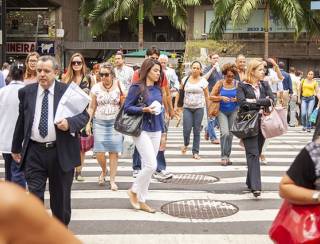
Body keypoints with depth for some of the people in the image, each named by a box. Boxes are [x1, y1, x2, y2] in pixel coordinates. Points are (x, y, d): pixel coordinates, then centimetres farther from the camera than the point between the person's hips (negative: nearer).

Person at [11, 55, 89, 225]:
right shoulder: (26, 92, 5)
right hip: (34, 152, 1)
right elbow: (21, 121, 13)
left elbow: (84, 115, -3)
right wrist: (16, 147, 18)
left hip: (61, 152, -1)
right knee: (34, 195, -1)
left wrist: (69, 123, -23)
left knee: (60, 196, 13)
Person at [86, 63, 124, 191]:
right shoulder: (96, 88, 1)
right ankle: (104, 171, 26)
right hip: (99, 122, 1)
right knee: (99, 152, -5)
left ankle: (112, 180, 10)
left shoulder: (119, 86, -2)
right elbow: (92, 107, 7)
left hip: (115, 122, -1)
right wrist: (88, 123, 0)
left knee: (114, 152, -2)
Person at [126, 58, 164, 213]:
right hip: (141, 130, -6)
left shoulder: (157, 88, 11)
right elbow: (127, 108, -9)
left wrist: (162, 131, 16)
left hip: (155, 131, 7)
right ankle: (134, 190, 9)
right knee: (151, 165, -13)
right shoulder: (137, 87, -7)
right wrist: (145, 109, -22)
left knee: (148, 166, 8)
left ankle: (141, 200, 16)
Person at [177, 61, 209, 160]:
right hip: (187, 107, 1)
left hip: (199, 108, 0)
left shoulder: (203, 81, 2)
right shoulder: (185, 80, 4)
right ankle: (186, 144, 25)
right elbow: (179, 93, 8)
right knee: (187, 129, -7)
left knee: (197, 130, 2)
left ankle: (195, 152, 11)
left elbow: (207, 96, 5)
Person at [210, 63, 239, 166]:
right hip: (222, 111, -2)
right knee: (225, 133, -16)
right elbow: (211, 96, -5)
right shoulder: (220, 83, -5)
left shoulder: (237, 84, -1)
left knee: (230, 134, 8)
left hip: (233, 111, 2)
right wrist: (221, 97, -20)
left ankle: (227, 156, 20)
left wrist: (237, 99, -15)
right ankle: (223, 156, -6)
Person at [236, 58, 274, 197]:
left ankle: (250, 182, 23)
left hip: (262, 122, 5)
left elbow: (271, 100, 1)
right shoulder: (242, 85, 1)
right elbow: (242, 103, -12)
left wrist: (254, 102, -11)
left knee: (257, 153, 10)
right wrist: (262, 103, -9)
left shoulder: (265, 85, 14)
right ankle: (255, 186, -17)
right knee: (253, 154, -12)